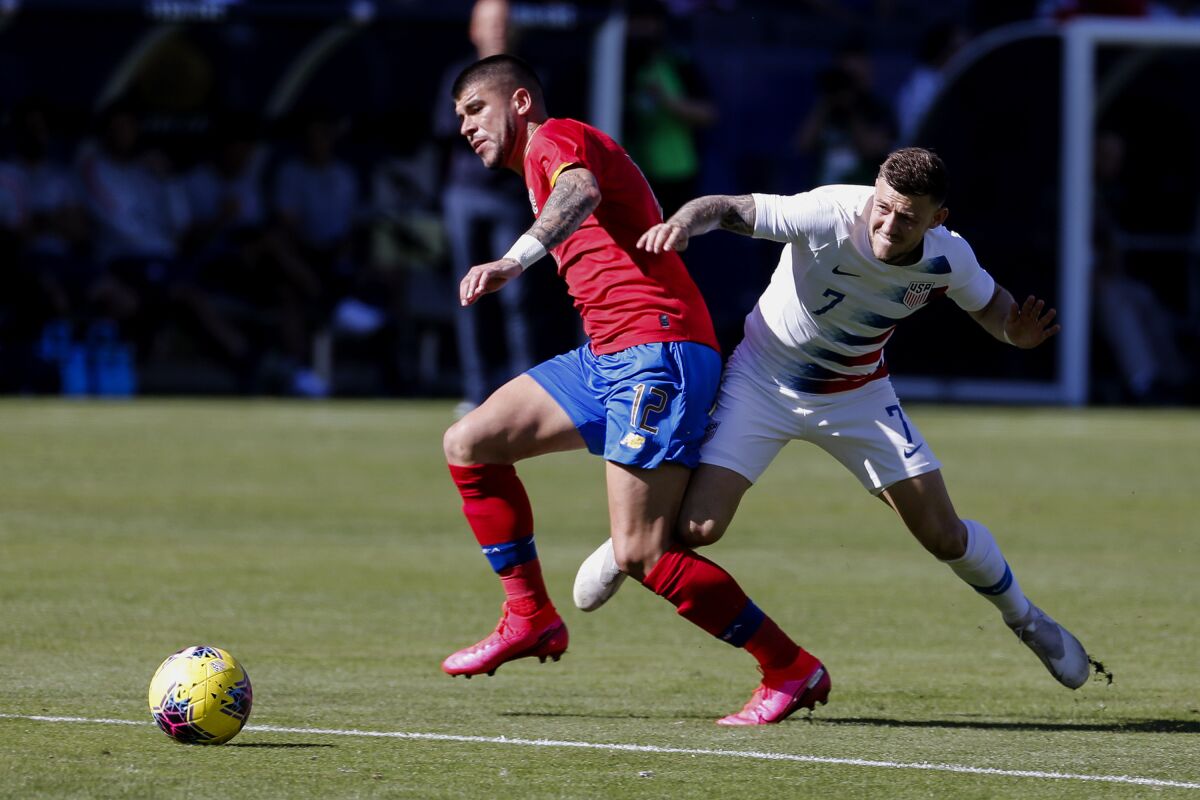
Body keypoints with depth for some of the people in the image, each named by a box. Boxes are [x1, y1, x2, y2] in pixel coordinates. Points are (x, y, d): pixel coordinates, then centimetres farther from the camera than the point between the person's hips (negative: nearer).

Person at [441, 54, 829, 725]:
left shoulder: (557, 138, -3)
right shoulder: (544, 167, 28)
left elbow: (582, 192, -27)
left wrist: (517, 258, -43)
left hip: (657, 349, -10)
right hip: (606, 356, 10)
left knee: (641, 554, -16)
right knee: (469, 443, 6)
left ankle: (792, 671, -7)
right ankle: (531, 618, 11)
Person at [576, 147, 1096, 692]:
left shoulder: (948, 259, -19)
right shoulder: (829, 214, -32)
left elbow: (988, 303, 3)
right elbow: (727, 209, -30)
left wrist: (1016, 332, -20)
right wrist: (682, 223, -53)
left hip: (857, 393, 3)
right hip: (763, 380, -2)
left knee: (943, 535, 0)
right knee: (696, 528, -15)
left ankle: (1026, 621, 29)